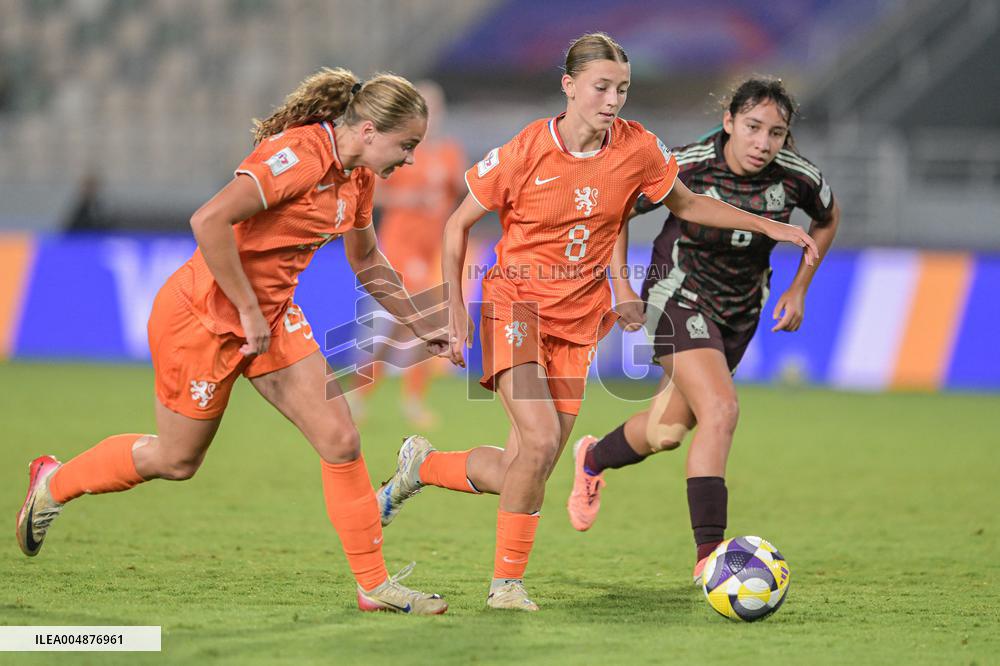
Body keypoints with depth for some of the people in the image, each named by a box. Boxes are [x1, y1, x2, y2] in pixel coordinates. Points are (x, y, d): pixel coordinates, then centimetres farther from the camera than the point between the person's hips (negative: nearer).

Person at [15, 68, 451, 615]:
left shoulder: (357, 175, 2)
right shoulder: (298, 155, -27)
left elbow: (365, 259, 21)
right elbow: (209, 221, -36)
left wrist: (419, 325, 21)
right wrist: (248, 309, -29)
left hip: (272, 315, 8)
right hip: (205, 316, -8)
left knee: (340, 442, -4)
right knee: (177, 459, 10)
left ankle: (374, 585, 4)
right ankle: (54, 483, 35)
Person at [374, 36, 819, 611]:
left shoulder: (637, 148, -6)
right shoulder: (526, 152, -14)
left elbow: (686, 204, 13)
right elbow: (458, 225, -2)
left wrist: (770, 227, 6)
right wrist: (455, 309, -7)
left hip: (578, 321, 4)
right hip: (517, 304, -4)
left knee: (516, 475, 1)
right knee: (540, 442, -23)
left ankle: (424, 464, 31)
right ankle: (508, 581, -5)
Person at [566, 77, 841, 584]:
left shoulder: (796, 177, -15)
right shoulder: (684, 168, -24)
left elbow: (828, 219, 9)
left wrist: (798, 290, 6)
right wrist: (622, 289, -11)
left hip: (740, 311, 5)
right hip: (678, 298, -5)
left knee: (666, 433, 11)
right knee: (721, 410, -24)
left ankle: (592, 459, 44)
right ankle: (708, 556, -22)